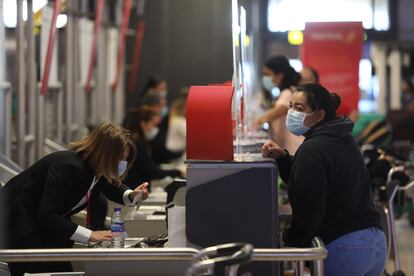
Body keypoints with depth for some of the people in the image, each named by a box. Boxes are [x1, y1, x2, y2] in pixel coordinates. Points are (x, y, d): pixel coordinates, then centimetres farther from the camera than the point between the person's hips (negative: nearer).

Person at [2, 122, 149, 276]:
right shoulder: (68, 166, -31)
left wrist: (131, 195, -4)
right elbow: (47, 216, -34)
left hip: (48, 221, 8)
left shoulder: (99, 169, -5)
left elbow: (112, 188, 19)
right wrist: (89, 235, -34)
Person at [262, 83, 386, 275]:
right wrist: (283, 158, 7)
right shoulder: (343, 140, 15)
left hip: (342, 247, -9)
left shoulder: (312, 150, -15)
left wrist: (289, 245, -5)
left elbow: (308, 210, -18)